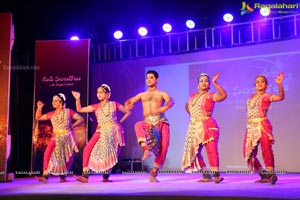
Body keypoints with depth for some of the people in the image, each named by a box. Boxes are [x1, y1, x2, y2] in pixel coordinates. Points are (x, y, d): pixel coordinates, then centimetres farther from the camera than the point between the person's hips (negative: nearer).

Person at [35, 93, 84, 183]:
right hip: (56, 137, 2)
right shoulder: (51, 114, 11)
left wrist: (72, 126, -8)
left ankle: (62, 176, 18)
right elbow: (38, 117, 18)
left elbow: (81, 119, 0)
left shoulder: (68, 111, 1)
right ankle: (45, 176, -24)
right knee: (48, 152, -22)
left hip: (67, 137, -1)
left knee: (68, 157, 0)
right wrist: (39, 107, 4)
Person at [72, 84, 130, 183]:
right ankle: (85, 175, -18)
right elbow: (79, 109, 10)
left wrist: (119, 122, 6)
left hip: (114, 132, -1)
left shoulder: (114, 104, 6)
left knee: (111, 154, -2)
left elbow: (128, 112, 14)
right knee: (88, 149, -17)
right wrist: (78, 99, -2)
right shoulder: (95, 107, 11)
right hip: (101, 132, 1)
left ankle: (106, 177, 12)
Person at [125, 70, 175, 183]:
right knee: (138, 125, -33)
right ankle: (146, 149, -47)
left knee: (163, 147, -10)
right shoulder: (142, 95, 23)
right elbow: (129, 101, 16)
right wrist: (128, 105, -12)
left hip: (161, 121, -1)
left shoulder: (162, 94, 13)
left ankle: (154, 173, 2)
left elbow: (171, 101, -7)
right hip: (148, 122, 1)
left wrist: (166, 107, -32)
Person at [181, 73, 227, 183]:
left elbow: (223, 95, -24)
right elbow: (187, 106, 31)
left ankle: (216, 175, -17)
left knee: (211, 150, -17)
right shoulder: (193, 96, 13)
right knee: (194, 151, 6)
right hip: (194, 127, 7)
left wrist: (215, 83, -26)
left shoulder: (210, 95, -5)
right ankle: (206, 176, 12)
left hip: (208, 126, -7)